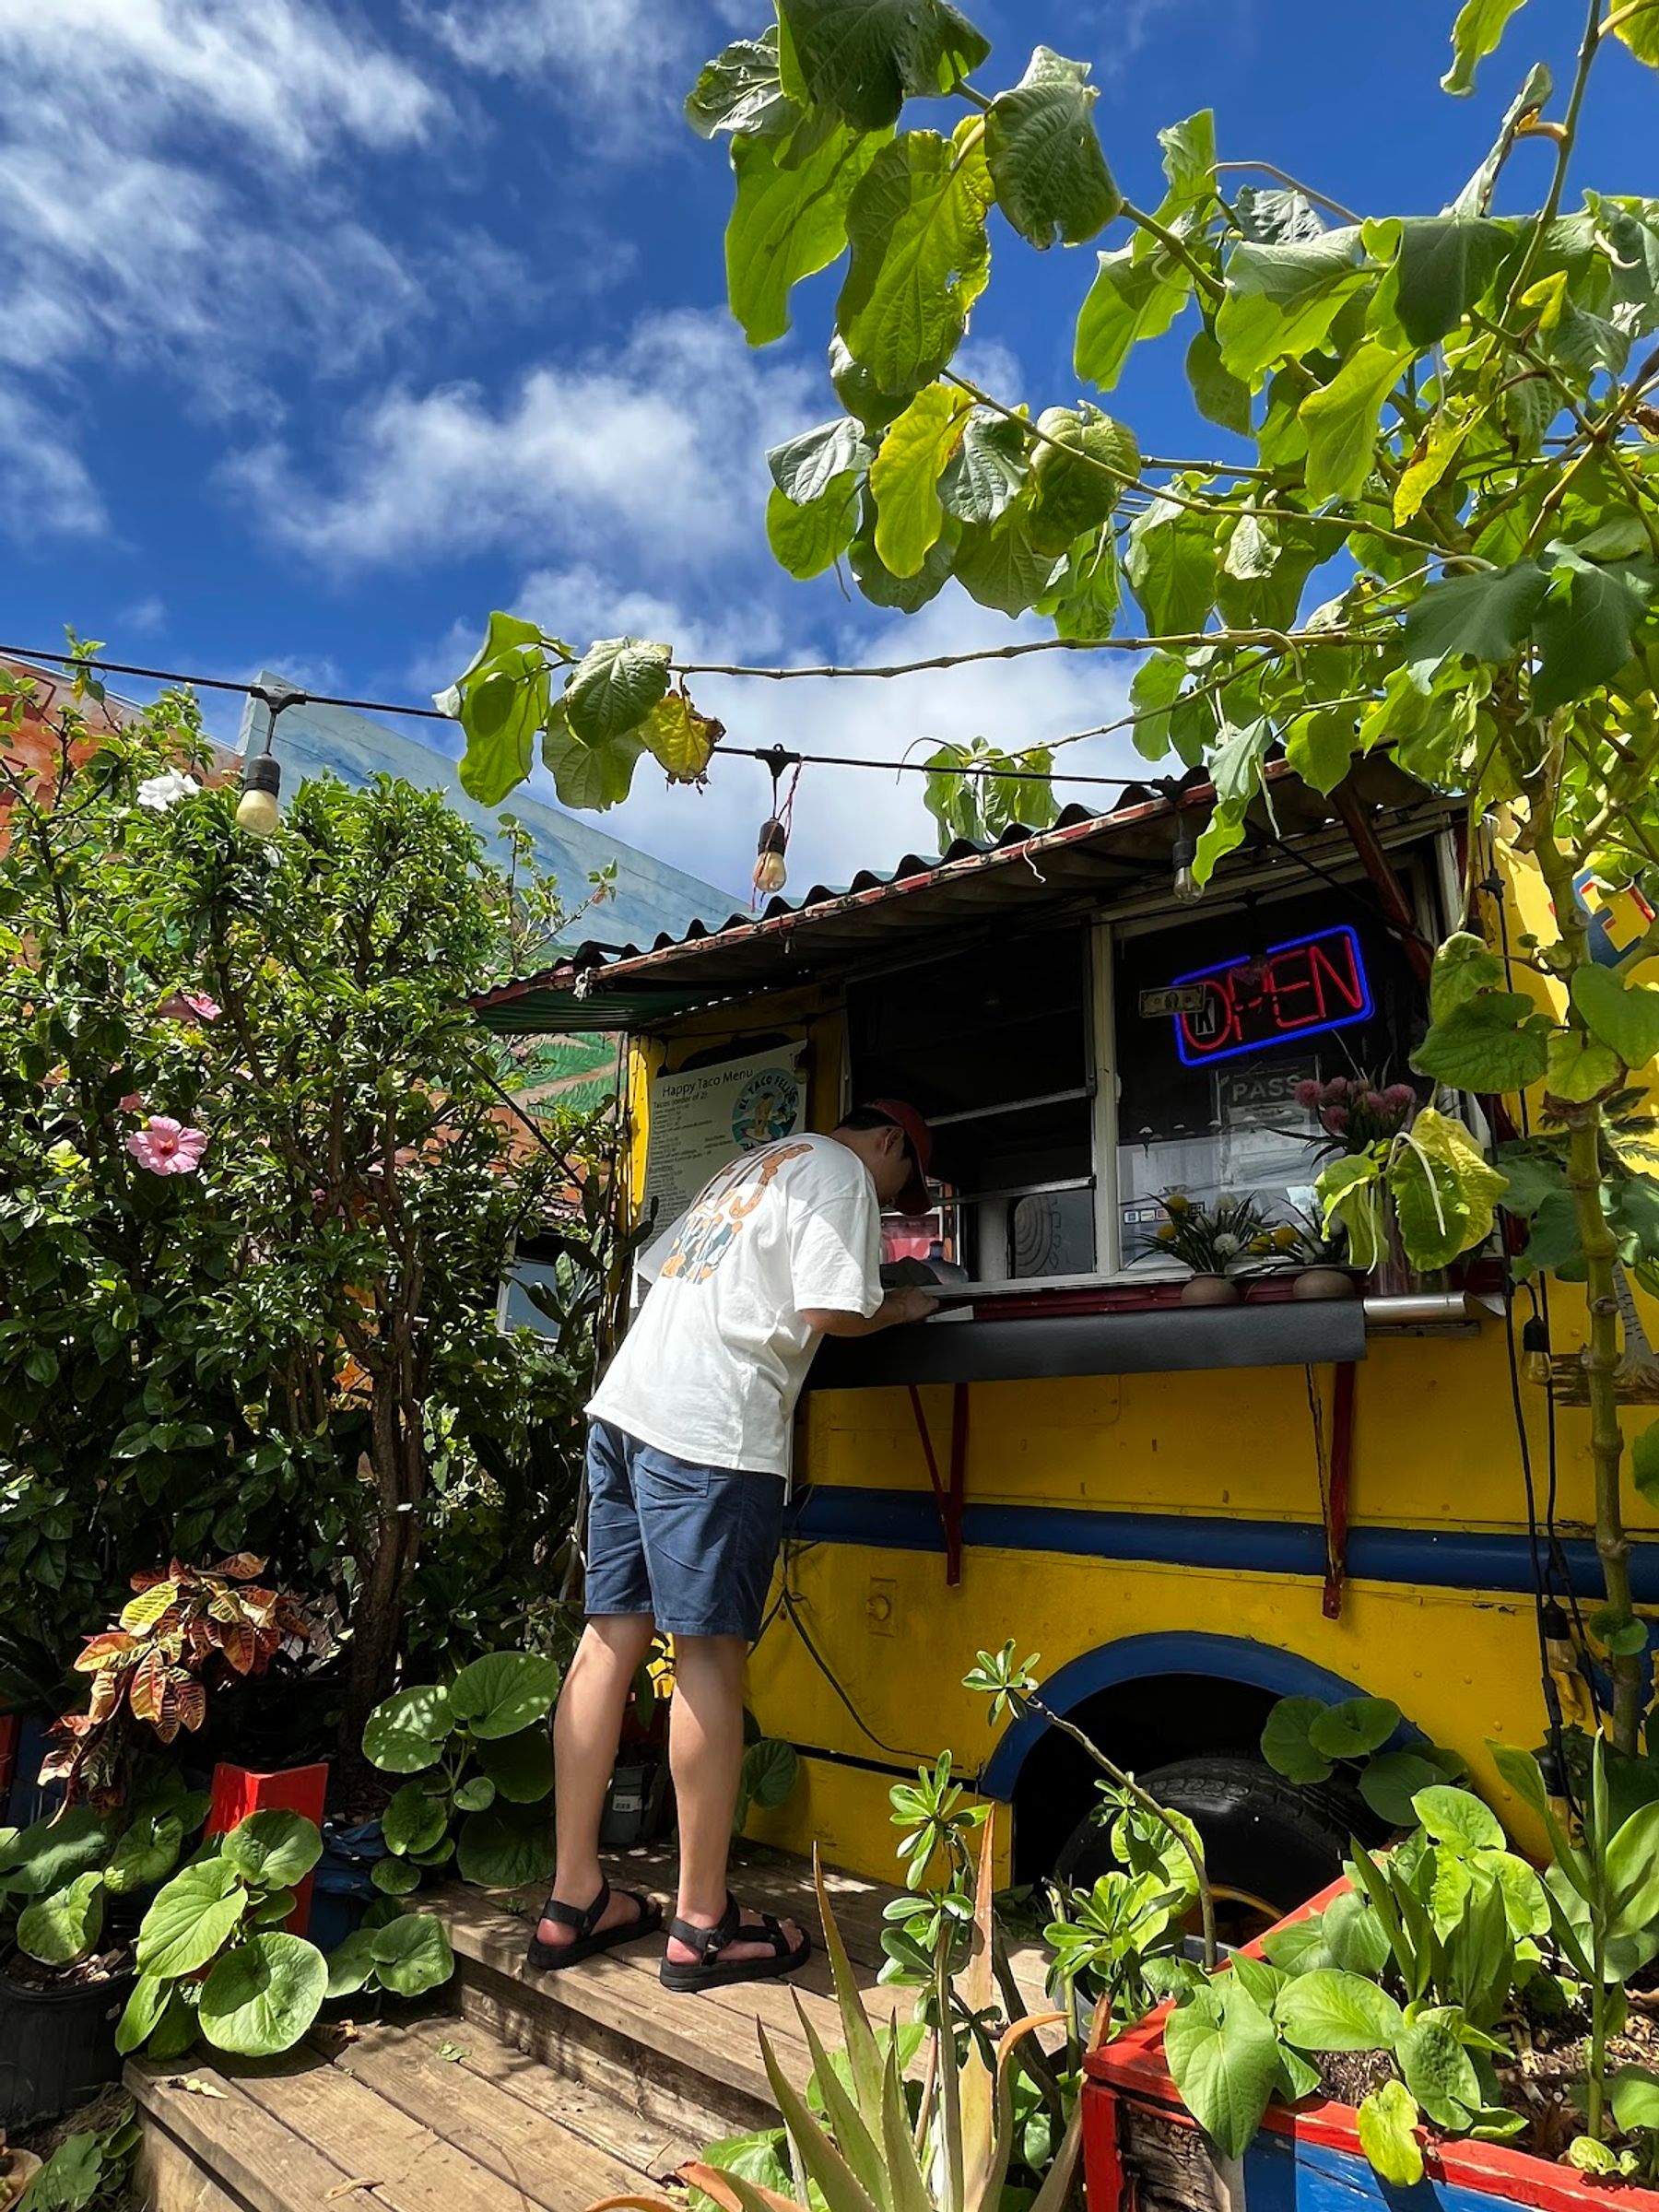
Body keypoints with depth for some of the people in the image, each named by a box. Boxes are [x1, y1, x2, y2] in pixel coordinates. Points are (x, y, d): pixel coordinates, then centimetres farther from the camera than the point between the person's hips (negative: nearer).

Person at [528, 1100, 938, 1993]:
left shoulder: (752, 1165, 27)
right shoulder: (842, 1173, 2)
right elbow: (828, 1311, -9)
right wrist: (898, 1310, 10)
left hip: (625, 1400, 9)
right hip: (712, 1427, -8)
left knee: (611, 1636, 10)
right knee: (709, 1654, -1)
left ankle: (573, 1900, 19)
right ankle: (703, 1925, 10)